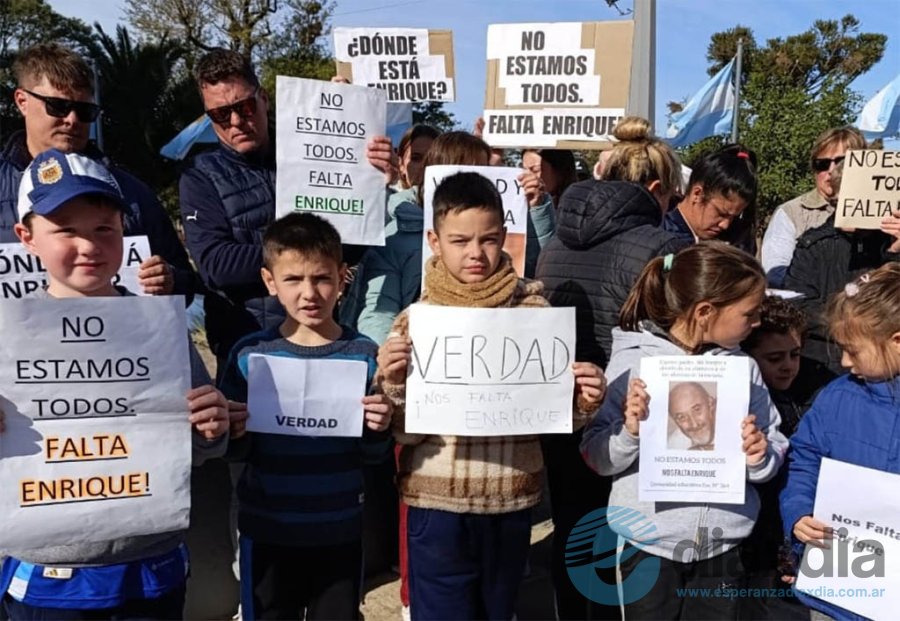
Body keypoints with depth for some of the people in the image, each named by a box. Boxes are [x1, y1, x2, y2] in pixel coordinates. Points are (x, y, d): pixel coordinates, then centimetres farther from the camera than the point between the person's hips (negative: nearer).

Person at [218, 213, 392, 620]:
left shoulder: (364, 354, -6)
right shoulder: (250, 354, -7)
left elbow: (373, 453, 1)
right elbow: (237, 453, -1)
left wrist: (378, 431, -20)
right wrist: (235, 436, -22)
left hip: (341, 530, 1)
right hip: (267, 530, 0)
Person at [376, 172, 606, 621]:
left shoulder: (535, 312, -4)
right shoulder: (415, 321, -7)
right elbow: (406, 432, -7)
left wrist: (582, 404, -17)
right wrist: (393, 385, -24)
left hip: (512, 501, 2)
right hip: (438, 504, -2)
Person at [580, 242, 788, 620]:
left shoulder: (743, 367, 1)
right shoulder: (631, 362, -10)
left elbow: (775, 446, 7)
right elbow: (597, 458, -9)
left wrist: (761, 456, -14)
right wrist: (629, 433, -27)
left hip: (722, 550, 3)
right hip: (649, 548, -3)